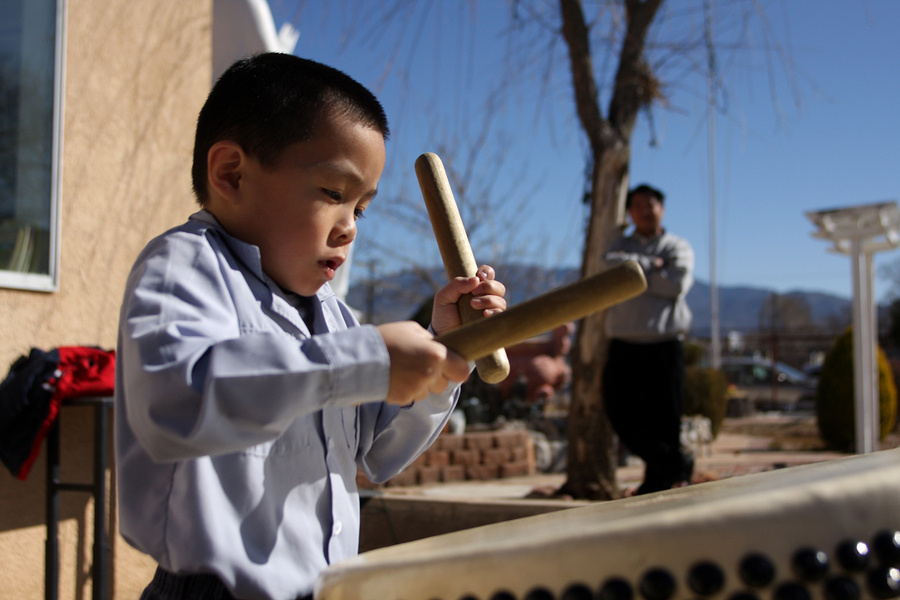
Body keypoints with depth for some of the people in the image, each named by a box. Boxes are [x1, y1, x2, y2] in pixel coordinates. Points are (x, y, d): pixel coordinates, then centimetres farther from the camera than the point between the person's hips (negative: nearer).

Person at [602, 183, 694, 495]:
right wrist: (651, 265, -8)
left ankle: (656, 484, 11)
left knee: (663, 420, -2)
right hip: (624, 346, 2)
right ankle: (676, 463, 9)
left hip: (664, 347, -2)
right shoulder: (620, 246, 17)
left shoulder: (678, 247, 11)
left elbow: (678, 285, -9)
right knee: (620, 411, -7)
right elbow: (611, 266, -8)